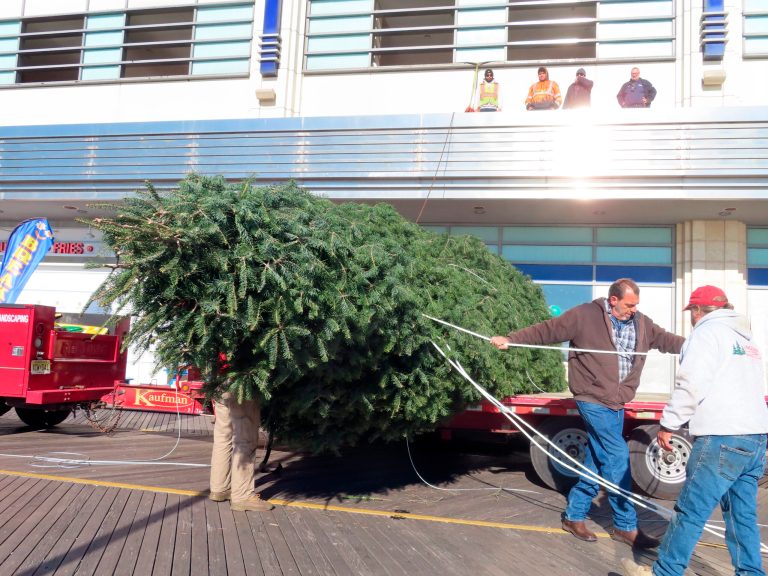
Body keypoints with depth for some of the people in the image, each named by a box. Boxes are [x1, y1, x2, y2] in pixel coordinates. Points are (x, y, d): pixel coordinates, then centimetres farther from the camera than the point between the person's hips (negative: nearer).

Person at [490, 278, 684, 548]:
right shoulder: (584, 316, -11)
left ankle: (574, 516, 26)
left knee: (598, 461, 12)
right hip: (593, 400, -7)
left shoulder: (641, 323, 9)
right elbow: (547, 330, -11)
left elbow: (666, 339, 11)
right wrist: (511, 339, -18)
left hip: (617, 403, 7)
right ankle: (626, 526, 6)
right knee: (617, 458, -8)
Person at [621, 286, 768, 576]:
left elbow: (691, 385, -14)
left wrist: (668, 424, -7)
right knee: (743, 513, 13)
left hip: (723, 438, -9)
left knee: (691, 510, -3)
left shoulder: (707, 332, -5)